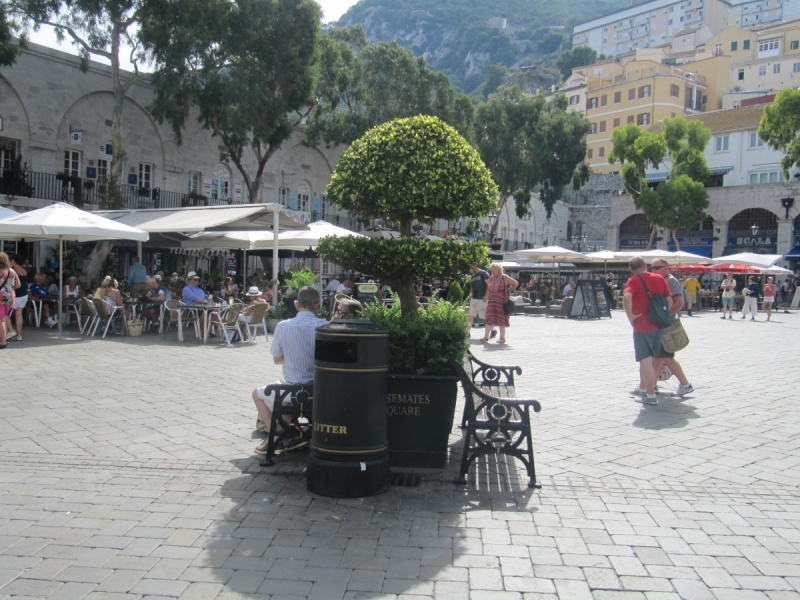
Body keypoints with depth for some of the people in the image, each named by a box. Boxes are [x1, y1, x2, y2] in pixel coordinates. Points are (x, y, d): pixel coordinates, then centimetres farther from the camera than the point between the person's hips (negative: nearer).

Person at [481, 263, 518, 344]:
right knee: (489, 319, 4)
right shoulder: (491, 278, 10)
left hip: (501, 302, -5)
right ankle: (486, 336, 10)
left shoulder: (504, 278, -7)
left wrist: (508, 291, -1)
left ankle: (502, 338, 10)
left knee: (501, 319, 1)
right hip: (491, 302, 5)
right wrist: (486, 296, 16)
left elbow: (516, 284, -1)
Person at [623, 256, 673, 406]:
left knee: (645, 360, 0)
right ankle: (642, 388, 33)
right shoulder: (659, 278, 7)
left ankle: (651, 395, 1)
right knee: (647, 359, 20)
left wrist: (630, 316, -17)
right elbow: (669, 301, 6)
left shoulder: (634, 281, -9)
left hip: (642, 325, -6)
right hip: (658, 325, 6)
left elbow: (627, 298, -28)